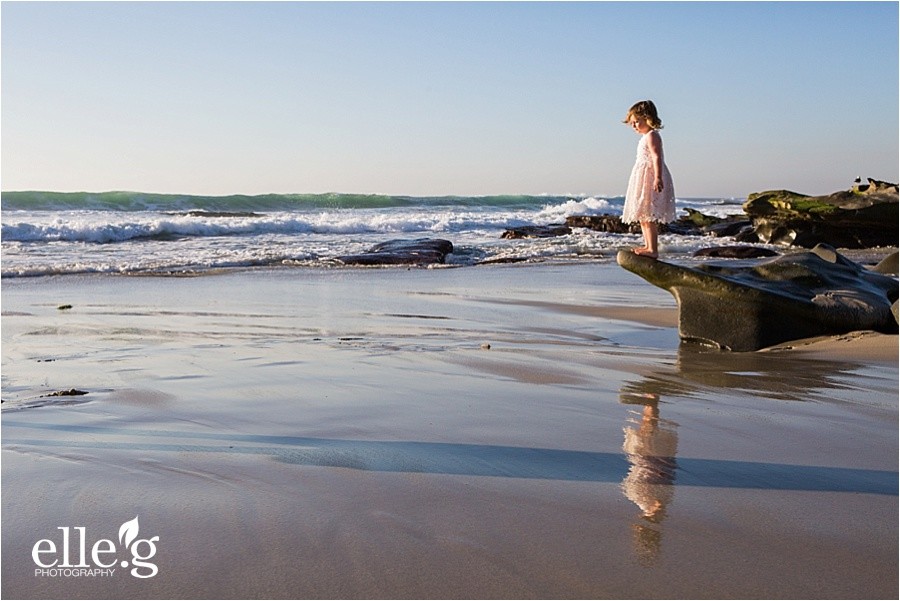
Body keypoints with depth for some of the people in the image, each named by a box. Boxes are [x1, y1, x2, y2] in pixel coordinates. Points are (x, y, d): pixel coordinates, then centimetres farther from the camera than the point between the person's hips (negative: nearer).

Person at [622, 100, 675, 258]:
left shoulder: (652, 136, -13)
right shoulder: (647, 137, 18)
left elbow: (657, 157, -23)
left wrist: (657, 178, -33)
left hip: (651, 179, -11)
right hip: (643, 179, 11)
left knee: (648, 215, -13)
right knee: (642, 215, 15)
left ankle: (653, 249, -13)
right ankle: (648, 246, 23)